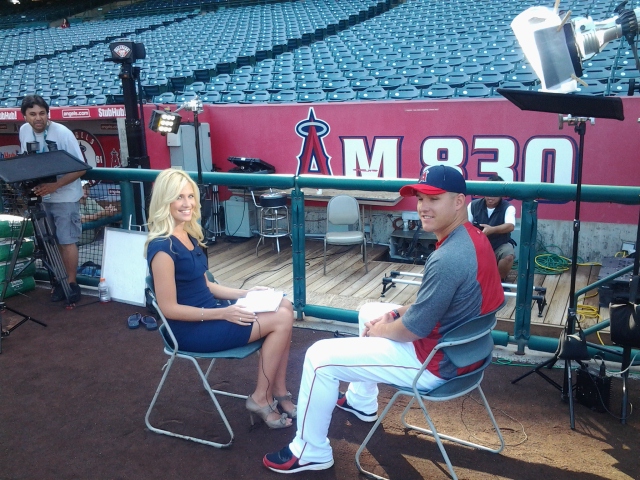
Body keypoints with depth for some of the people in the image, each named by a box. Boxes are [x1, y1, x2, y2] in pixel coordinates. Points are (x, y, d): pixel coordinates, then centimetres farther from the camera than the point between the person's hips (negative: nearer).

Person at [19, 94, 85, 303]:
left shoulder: (63, 133, -18)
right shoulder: (24, 131, 0)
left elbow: (80, 168, -19)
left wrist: (55, 185, -28)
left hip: (65, 196, -6)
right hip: (41, 196, 6)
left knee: (67, 241, -3)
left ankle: (71, 283, 8)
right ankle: (60, 279, 23)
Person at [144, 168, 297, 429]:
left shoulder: (189, 235, 8)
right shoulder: (162, 248, -20)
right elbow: (169, 308, -20)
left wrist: (244, 293, 5)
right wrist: (222, 313, -20)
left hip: (208, 314, 9)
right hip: (191, 329, -9)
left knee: (284, 306, -3)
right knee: (281, 320, -14)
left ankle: (279, 393, 5)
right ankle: (260, 399, 3)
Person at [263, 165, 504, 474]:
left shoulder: (448, 258, -31)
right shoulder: (469, 236, 1)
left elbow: (414, 329, -24)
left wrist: (379, 329, -5)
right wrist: (396, 314, 4)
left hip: (434, 361, -10)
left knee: (319, 356, -8)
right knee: (369, 310, 30)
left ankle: (311, 452, 12)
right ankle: (362, 402, 42)